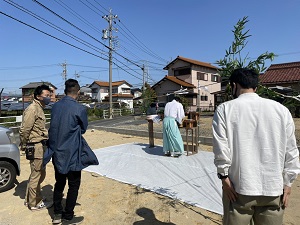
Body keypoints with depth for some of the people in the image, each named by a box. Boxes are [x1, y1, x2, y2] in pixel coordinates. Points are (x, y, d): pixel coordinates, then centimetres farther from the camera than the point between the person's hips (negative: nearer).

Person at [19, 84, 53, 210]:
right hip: (36, 147, -9)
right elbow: (24, 130, -19)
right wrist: (24, 145, -8)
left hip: (41, 147, 10)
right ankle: (35, 204, 19)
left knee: (40, 174, 19)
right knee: (36, 176, 3)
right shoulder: (32, 109, -16)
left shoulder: (39, 108, 14)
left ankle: (29, 199, 35)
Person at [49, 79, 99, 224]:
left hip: (57, 152, 6)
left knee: (59, 183, 20)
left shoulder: (55, 106, -1)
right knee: (73, 186, 10)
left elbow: (54, 127, 9)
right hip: (72, 154, -6)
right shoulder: (80, 109, -18)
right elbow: (83, 129, -2)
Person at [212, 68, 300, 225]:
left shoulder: (225, 109, -6)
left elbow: (221, 148, -11)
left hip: (239, 187, -2)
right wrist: (287, 182, 11)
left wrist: (224, 175, -1)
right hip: (273, 188, 3)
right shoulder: (281, 109, 2)